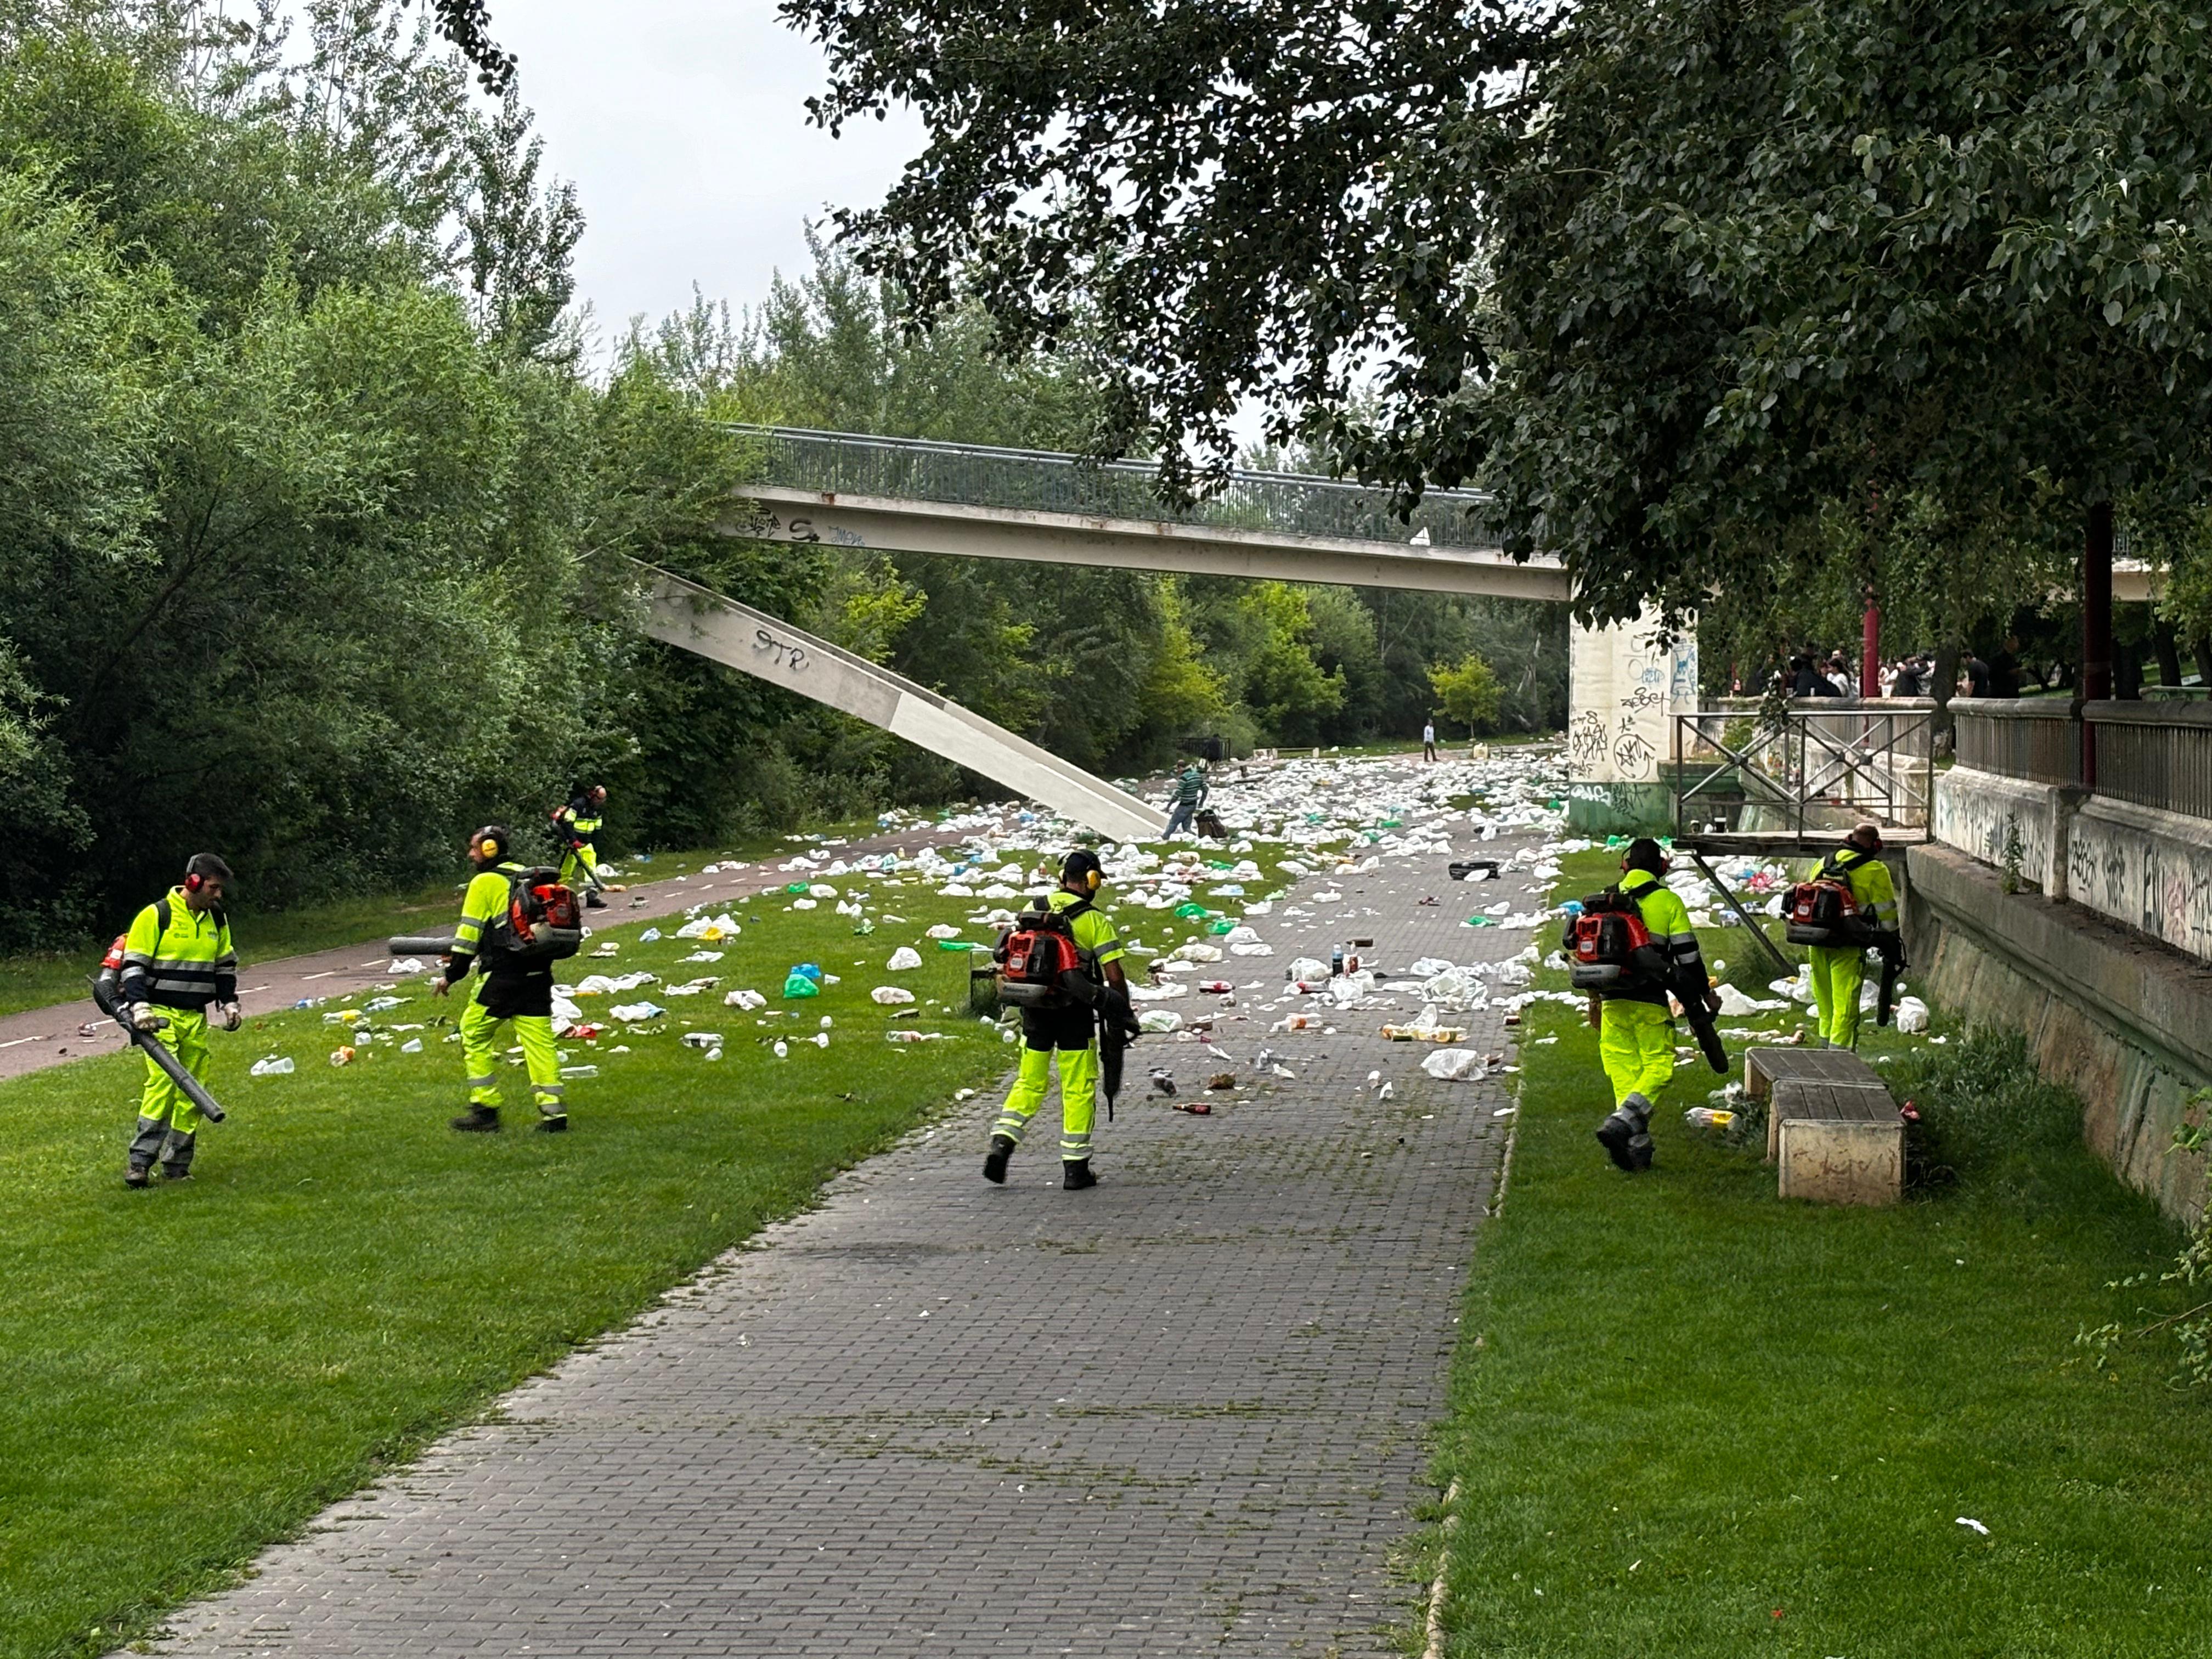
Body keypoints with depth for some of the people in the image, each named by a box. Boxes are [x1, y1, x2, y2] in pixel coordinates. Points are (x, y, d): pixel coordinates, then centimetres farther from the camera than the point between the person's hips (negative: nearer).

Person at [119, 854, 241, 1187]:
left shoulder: (217, 920, 12)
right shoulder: (156, 916, -8)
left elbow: (225, 965, 24)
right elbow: (133, 965, -8)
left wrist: (229, 1003, 15)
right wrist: (140, 1006, -18)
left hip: (196, 1019, 6)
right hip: (161, 1015, -6)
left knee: (192, 1091, 4)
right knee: (162, 1081, -20)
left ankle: (177, 1165, 11)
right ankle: (139, 1163, -20)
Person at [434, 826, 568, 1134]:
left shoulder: (485, 883, -5)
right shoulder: (526, 877, 17)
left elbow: (469, 935, -5)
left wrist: (451, 976, 2)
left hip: (504, 976, -7)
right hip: (539, 973, 7)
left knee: (475, 1035, 8)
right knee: (540, 1039, 5)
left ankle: (485, 1110, 8)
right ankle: (554, 1111, -1)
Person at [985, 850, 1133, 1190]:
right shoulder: (1096, 921, -8)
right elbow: (1114, 976, -10)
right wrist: (1125, 1013, 3)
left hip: (1035, 1009, 4)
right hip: (1074, 1014, -4)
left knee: (1030, 1082, 16)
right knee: (1079, 1089, 7)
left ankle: (1002, 1142, -2)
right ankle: (1075, 1167, 10)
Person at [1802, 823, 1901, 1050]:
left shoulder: (1822, 865, 13)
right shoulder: (1874, 871, -6)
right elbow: (1886, 912, -4)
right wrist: (1891, 944, 6)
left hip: (1818, 946, 6)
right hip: (1847, 947, -6)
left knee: (1825, 1001, 17)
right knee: (1846, 1004, -3)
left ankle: (1827, 1043, 27)